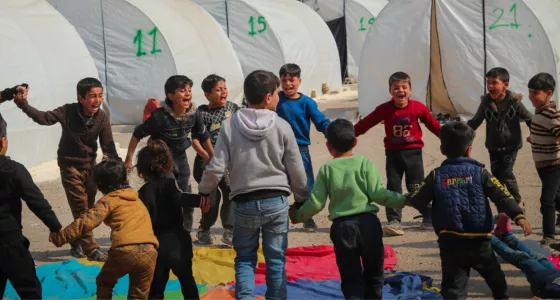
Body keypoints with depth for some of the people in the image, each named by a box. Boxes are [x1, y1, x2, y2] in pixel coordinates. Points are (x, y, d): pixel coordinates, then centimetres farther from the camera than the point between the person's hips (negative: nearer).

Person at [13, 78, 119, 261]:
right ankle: (91, 249, -4)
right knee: (80, 208, -7)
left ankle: (77, 244, 30)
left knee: (88, 208, 12)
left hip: (90, 165, 3)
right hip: (70, 165, -3)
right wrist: (22, 103, -32)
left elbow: (108, 146, -12)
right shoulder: (68, 112, -18)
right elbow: (43, 118, -20)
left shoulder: (102, 118, -13)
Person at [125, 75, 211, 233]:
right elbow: (137, 134, -17)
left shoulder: (194, 113, -13)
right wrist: (128, 160, -14)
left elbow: (203, 136, 5)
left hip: (180, 157, 5)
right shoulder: (160, 116, -27)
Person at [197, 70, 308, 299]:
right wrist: (302, 200, 16)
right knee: (276, 259, 9)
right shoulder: (281, 126, -4)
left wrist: (203, 192, 13)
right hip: (276, 200, 0)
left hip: (244, 202, 0)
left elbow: (216, 168, -5)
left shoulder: (229, 126, -3)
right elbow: (296, 170, 1)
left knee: (245, 258, 12)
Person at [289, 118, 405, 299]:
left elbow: (316, 203, 0)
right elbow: (377, 194, -7)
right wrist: (402, 200, 4)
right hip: (367, 222, -1)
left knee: (350, 277, 8)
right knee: (373, 273, 15)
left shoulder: (326, 169, 3)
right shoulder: (365, 163, -1)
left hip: (341, 226, 1)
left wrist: (298, 215, 17)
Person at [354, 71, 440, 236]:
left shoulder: (418, 107, -8)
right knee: (393, 187, 0)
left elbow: (433, 125, 3)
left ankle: (430, 218, 17)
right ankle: (394, 221, 3)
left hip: (413, 152, -1)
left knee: (417, 187, 2)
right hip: (393, 153, 1)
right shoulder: (384, 109, -7)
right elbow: (365, 123, -6)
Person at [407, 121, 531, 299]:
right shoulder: (479, 172, 0)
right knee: (495, 278, 24)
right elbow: (501, 195, -9)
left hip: (450, 243, 0)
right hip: (479, 241, 1)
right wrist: (518, 216, -14)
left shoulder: (436, 176, 1)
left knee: (453, 285, 0)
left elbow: (418, 201, 5)